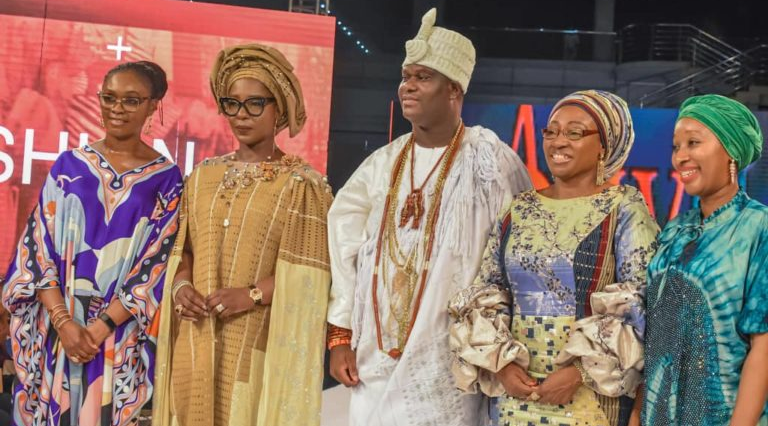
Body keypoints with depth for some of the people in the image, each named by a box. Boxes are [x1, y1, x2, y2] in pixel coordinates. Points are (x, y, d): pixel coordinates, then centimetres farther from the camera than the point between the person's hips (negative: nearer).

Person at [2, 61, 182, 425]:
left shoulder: (166, 179, 0)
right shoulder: (70, 165, 5)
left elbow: (157, 265, -5)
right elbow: (37, 246, 0)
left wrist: (101, 327, -13)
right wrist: (64, 322, -11)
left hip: (122, 337, -1)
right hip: (55, 330, 2)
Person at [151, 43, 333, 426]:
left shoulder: (303, 185, -2)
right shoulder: (203, 176, 12)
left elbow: (307, 275, -8)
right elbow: (184, 248, 15)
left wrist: (251, 295, -18)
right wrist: (180, 285, -4)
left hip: (259, 345, -4)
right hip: (197, 341, 4)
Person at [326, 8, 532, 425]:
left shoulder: (488, 160, -6)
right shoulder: (383, 163, 9)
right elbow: (344, 249, 10)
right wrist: (340, 334, 6)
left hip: (445, 364, -4)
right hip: (374, 359, 4)